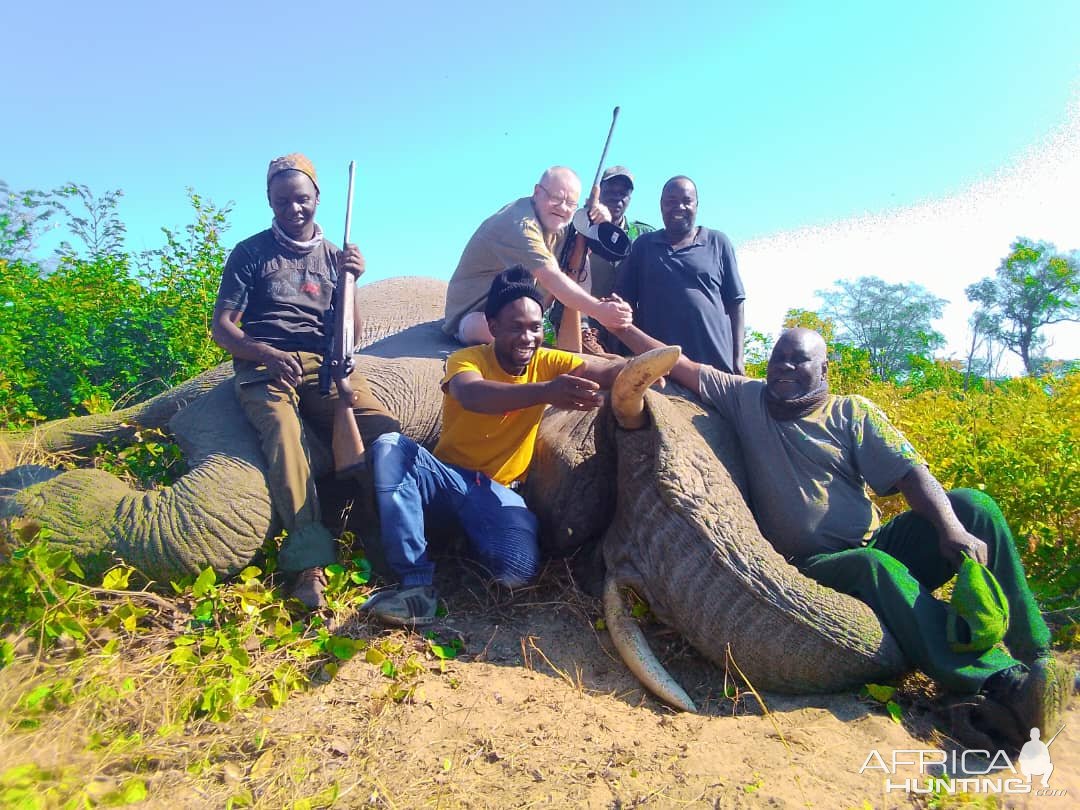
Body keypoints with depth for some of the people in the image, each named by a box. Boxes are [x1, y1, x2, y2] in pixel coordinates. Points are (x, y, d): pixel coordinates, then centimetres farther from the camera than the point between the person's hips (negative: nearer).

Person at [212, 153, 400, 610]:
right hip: (262, 366, -3)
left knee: (384, 428, -29)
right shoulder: (250, 253, 12)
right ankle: (310, 563, -45)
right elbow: (222, 326, 5)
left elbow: (351, 332, 16)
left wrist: (350, 282, -1)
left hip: (322, 363, 3)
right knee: (283, 430, -37)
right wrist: (268, 354, -15)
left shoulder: (332, 256, 20)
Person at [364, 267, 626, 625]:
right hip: (446, 479, 0)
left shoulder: (546, 362, 1)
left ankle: (472, 540, 5)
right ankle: (416, 582, -28)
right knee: (389, 446, -31)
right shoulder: (467, 359, -8)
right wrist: (546, 391, -51)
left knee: (518, 568, -31)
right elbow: (470, 395, -34)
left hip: (497, 491, 0)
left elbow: (608, 370, -13)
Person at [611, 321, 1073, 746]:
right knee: (877, 568, -36)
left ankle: (1032, 657, -21)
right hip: (811, 567, -2)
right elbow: (680, 366, 8)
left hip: (878, 548, 3)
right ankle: (1000, 683, -43)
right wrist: (624, 328, 0)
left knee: (971, 504, -20)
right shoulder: (748, 399, 10)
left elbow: (909, 472, -4)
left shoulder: (852, 412, 9)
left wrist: (951, 526, -21)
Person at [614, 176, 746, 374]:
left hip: (715, 361, 0)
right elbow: (626, 299, 11)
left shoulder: (718, 243, 10)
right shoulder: (643, 244, 13)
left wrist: (737, 358, 1)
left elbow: (734, 303, 8)